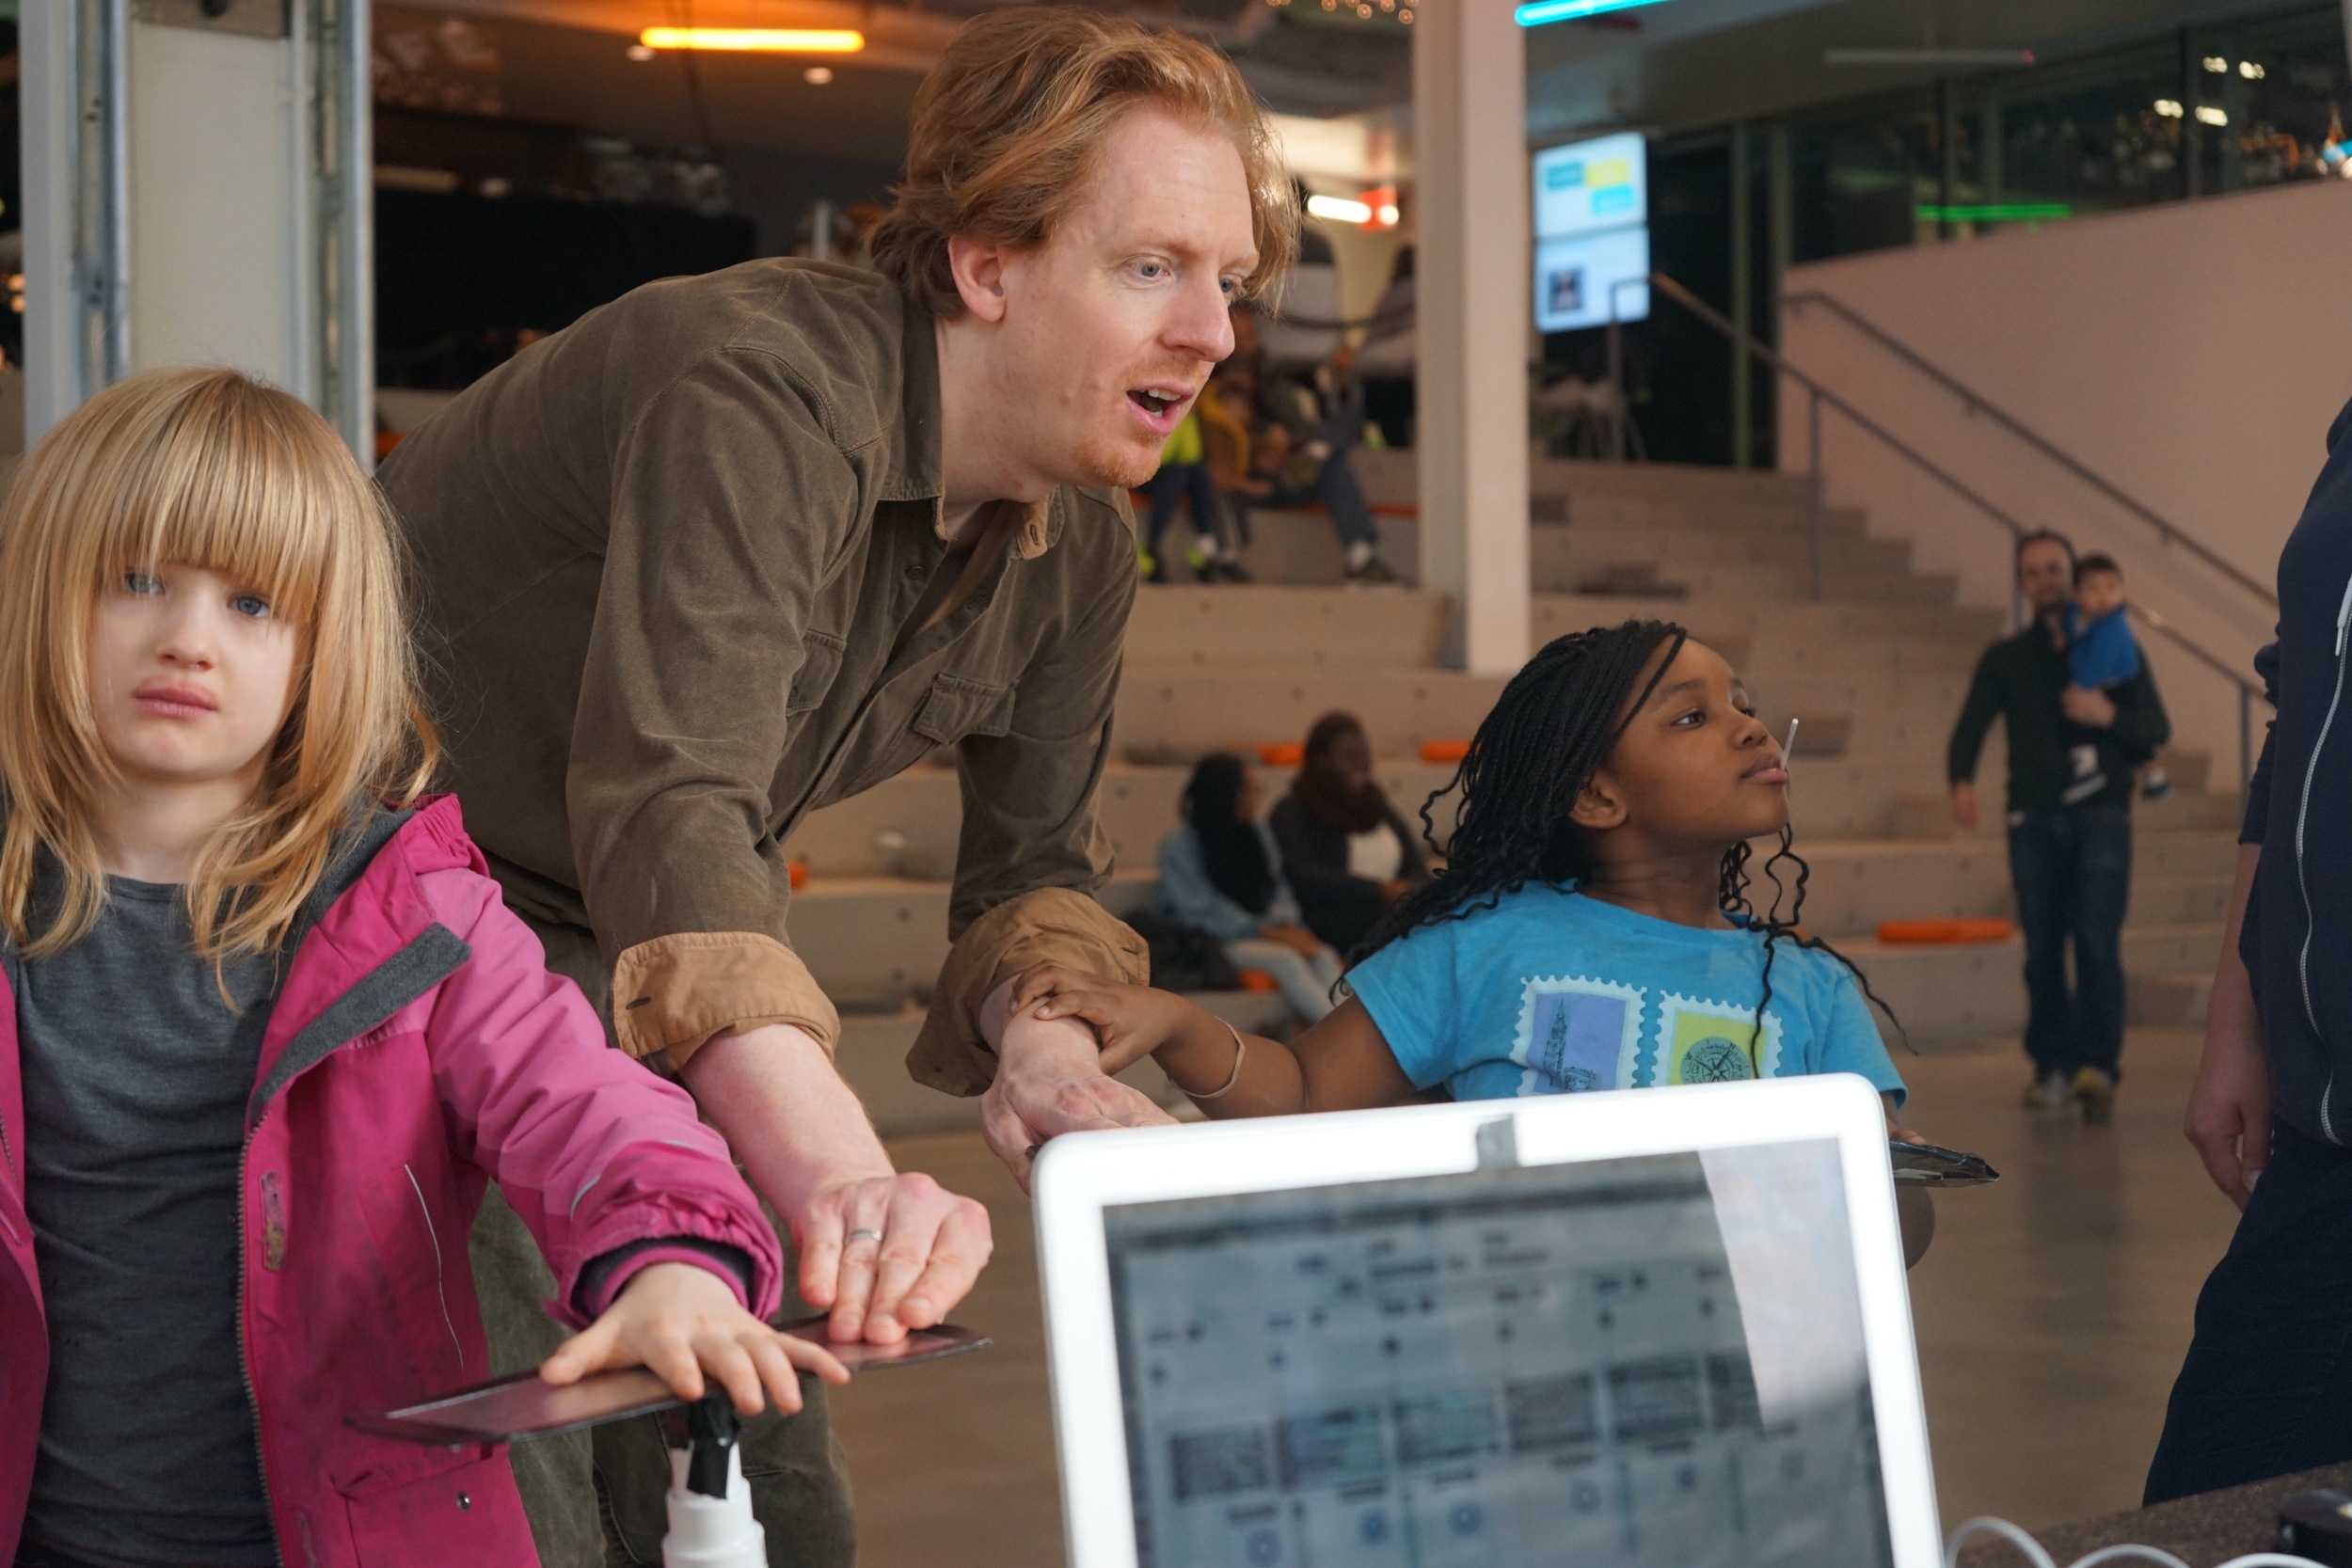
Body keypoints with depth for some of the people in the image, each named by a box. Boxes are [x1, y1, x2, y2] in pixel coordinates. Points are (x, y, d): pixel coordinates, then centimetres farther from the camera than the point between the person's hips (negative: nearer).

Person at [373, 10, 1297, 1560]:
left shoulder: (1080, 552, -4)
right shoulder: (767, 398, -31)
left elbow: (1037, 860, 5)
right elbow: (666, 804, -44)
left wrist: (1046, 1051, -19)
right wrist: (838, 1170, -57)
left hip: (649, 959, 8)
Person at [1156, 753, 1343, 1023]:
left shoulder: (1257, 833, 13)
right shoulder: (1179, 846, -6)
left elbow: (1278, 888, 15)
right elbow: (1205, 911, -13)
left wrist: (1286, 925, -8)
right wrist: (1269, 932, -19)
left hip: (1262, 935, 6)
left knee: (1323, 956, -25)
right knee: (1284, 959, -32)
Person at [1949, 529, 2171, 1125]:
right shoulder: (2005, 660, 12)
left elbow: (2157, 729, 6)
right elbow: (1970, 728, -1)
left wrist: (2108, 715, -14)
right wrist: (1961, 781, -21)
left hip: (2101, 815, -1)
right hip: (2033, 819, 2)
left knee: (2097, 943, -12)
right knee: (2042, 948, 1)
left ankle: (2098, 1066, -18)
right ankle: (2053, 1066, 10)